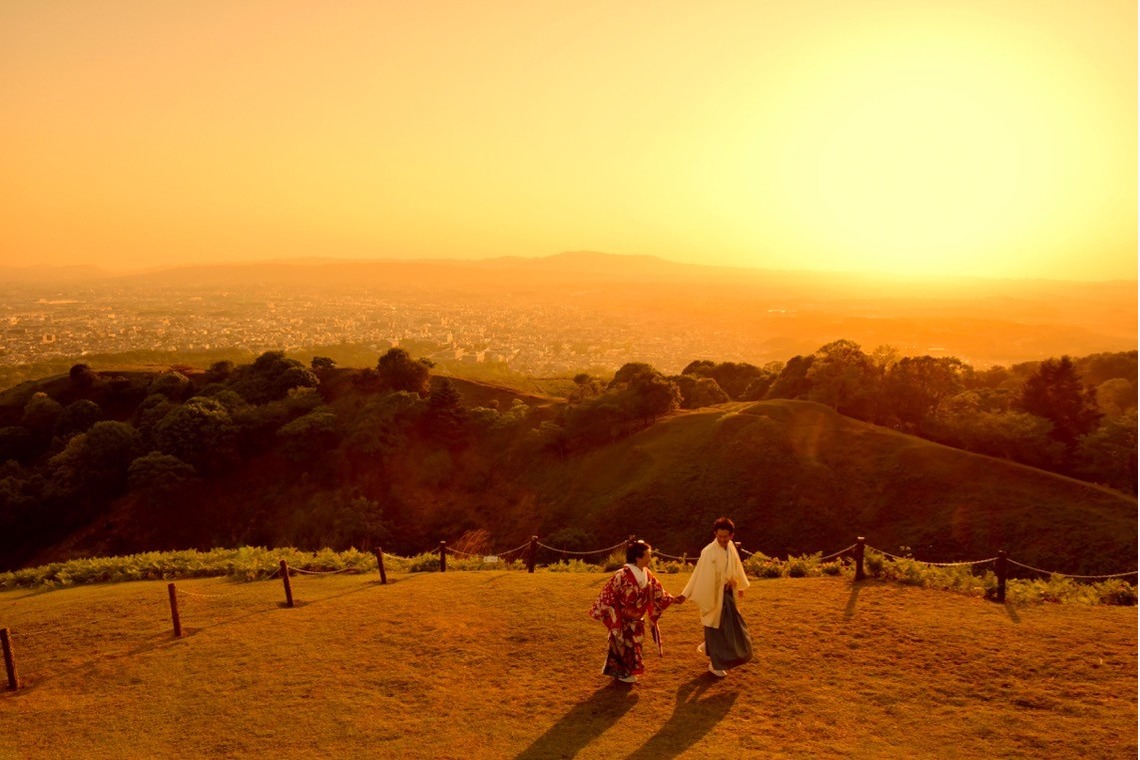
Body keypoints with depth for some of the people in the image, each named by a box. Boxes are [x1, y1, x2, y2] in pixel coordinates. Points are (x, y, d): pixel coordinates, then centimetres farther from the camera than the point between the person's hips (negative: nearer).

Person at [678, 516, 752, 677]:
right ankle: (715, 664, 19)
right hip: (712, 595, -7)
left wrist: (741, 586, 27)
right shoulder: (708, 552, -23)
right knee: (715, 628, 4)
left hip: (727, 593, 7)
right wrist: (685, 594, -24)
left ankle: (708, 647, 38)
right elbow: (699, 574, -23)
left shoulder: (731, 547, -1)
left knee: (731, 626, 17)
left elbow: (736, 567, 15)